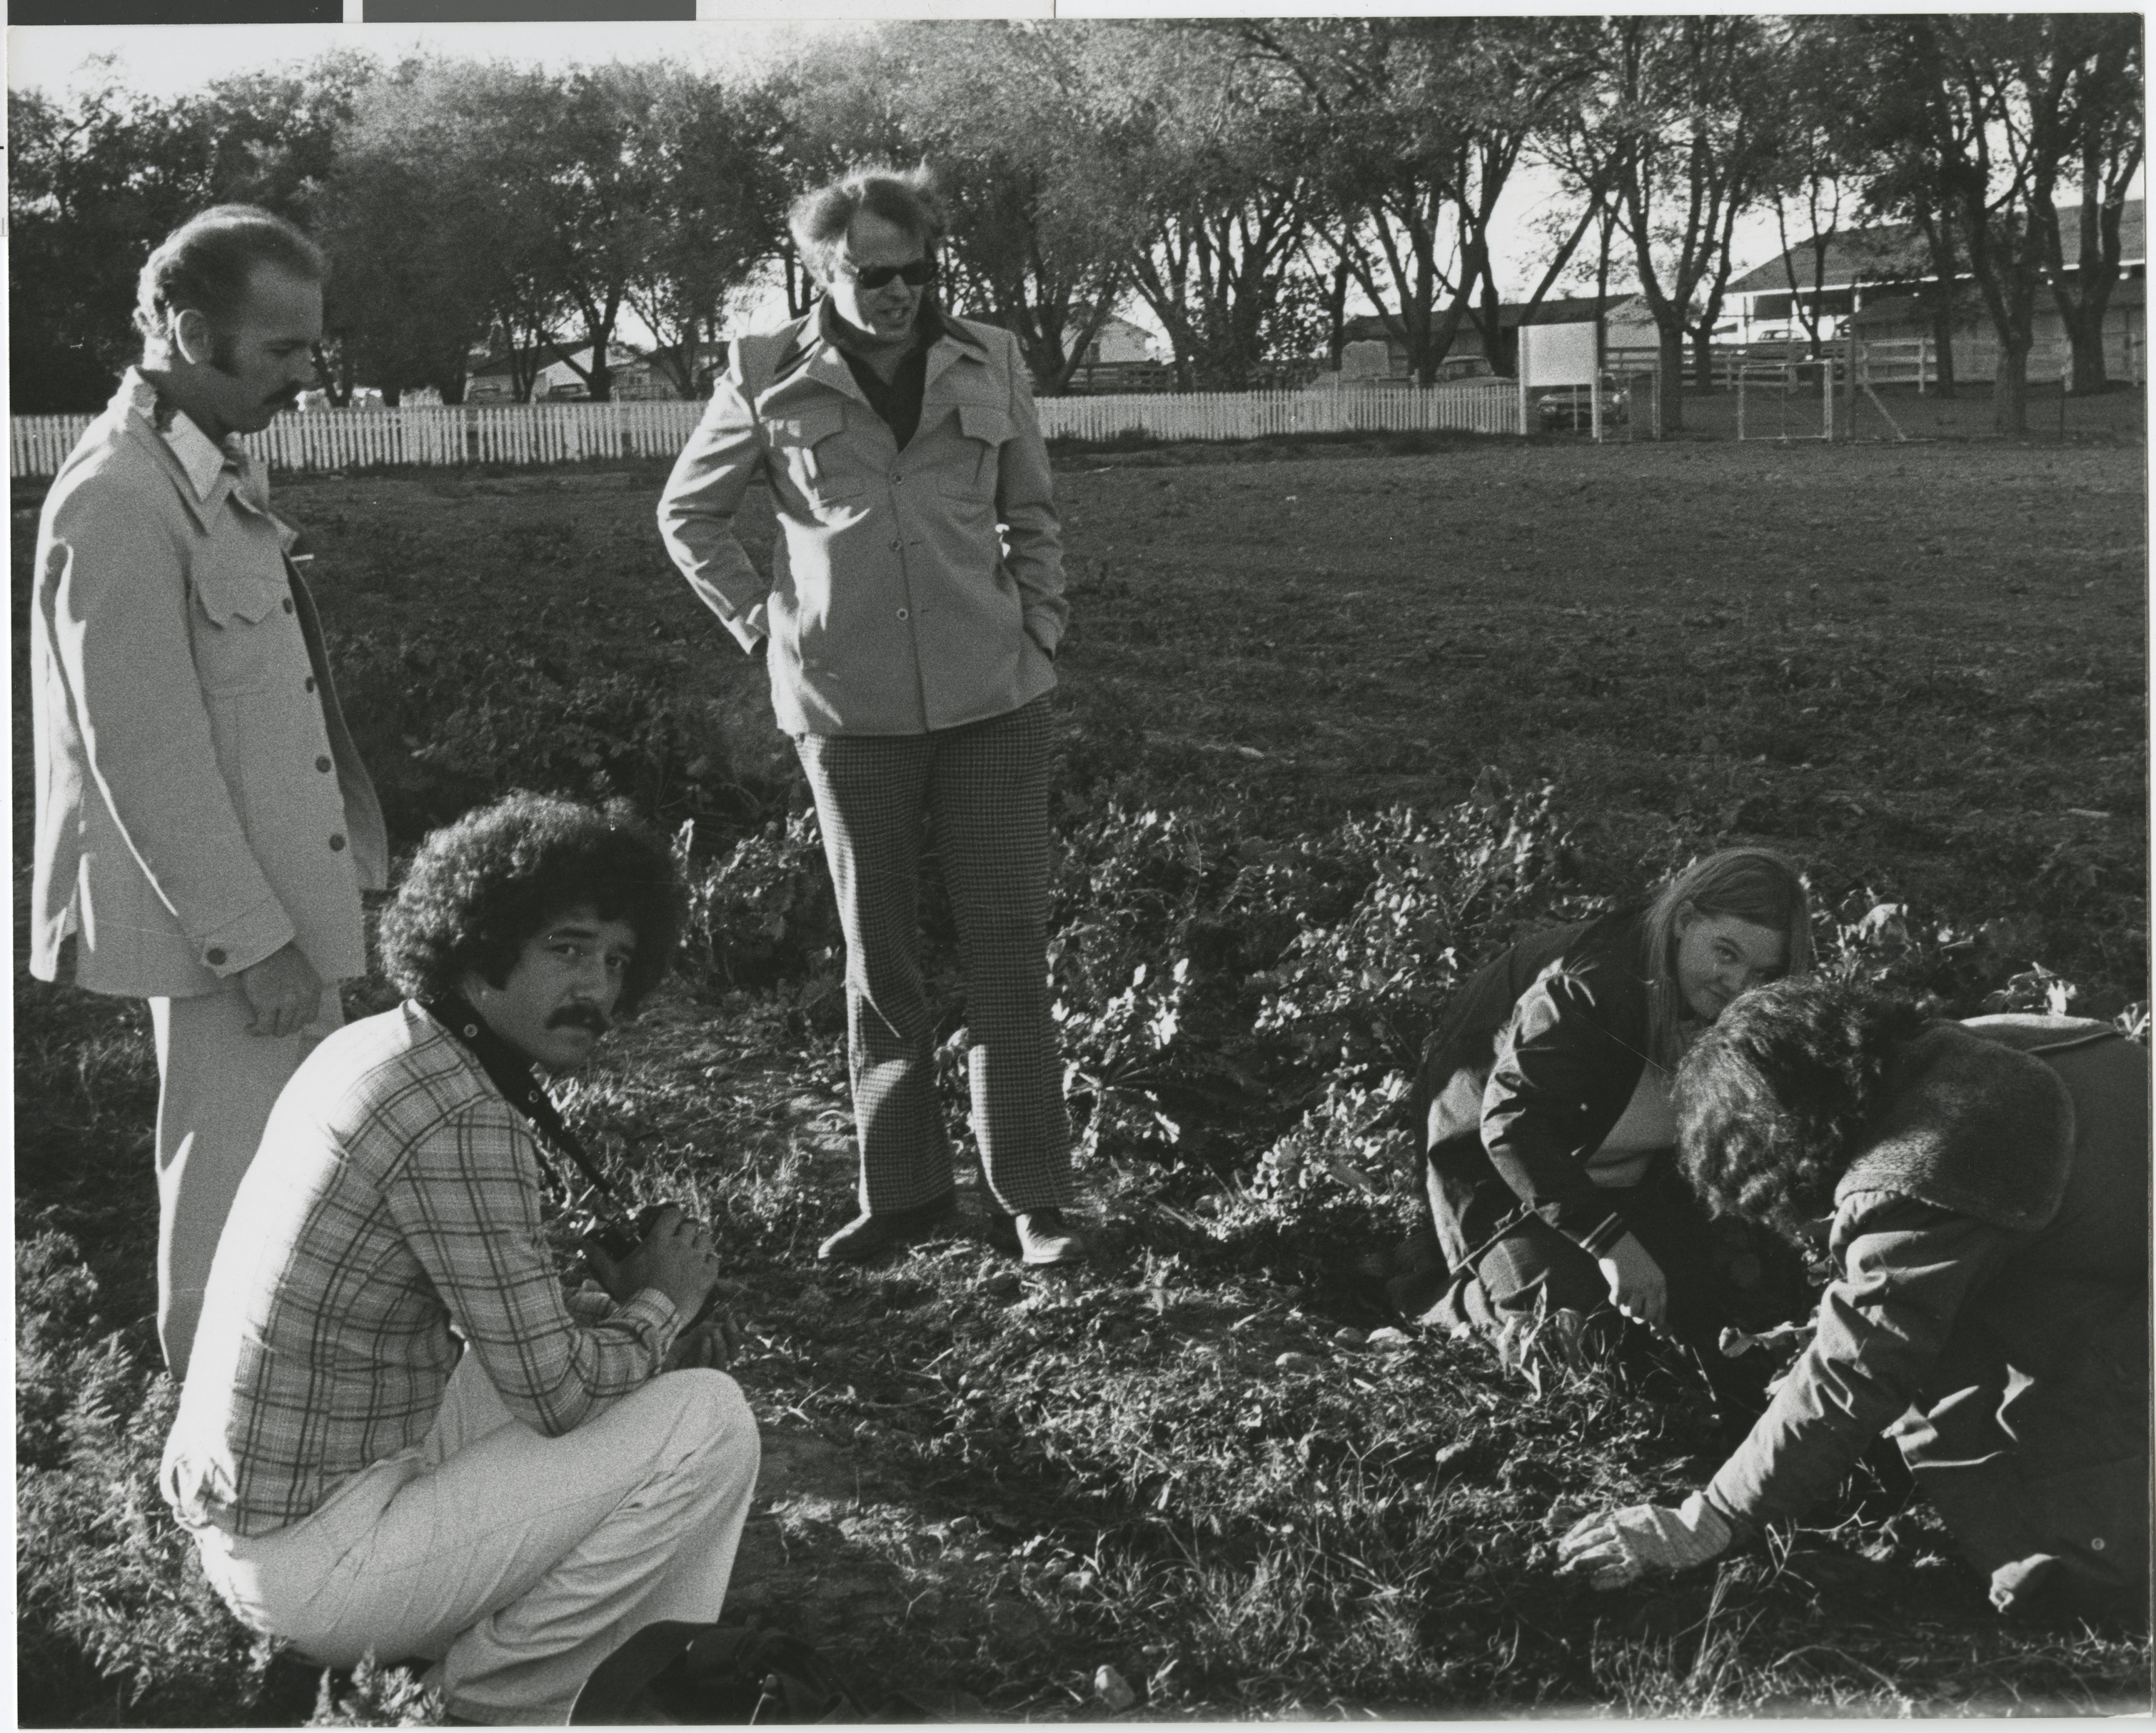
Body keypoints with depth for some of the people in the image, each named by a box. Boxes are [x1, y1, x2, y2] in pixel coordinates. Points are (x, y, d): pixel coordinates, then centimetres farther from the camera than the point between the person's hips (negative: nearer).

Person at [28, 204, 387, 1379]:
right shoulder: (118, 499, -20)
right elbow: (141, 753, -22)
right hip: (225, 926, -9)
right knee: (235, 1190, 4)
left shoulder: (216, 467, 9)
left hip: (284, 895, 9)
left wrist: (353, 845, 18)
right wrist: (252, 938, -20)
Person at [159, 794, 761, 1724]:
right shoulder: (462, 1123, -23)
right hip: (317, 1559, -10)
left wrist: (616, 1308, 6)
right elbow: (559, 1393, -18)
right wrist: (660, 1303, 0)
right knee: (709, 1422, -12)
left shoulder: (374, 1047, 6)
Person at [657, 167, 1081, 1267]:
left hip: (991, 695, 0)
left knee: (1008, 949, 2)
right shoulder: (770, 380, -1)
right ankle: (902, 1189, 21)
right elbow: (687, 514, 11)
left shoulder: (988, 363, 3)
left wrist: (1042, 628, 4)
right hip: (848, 706, 0)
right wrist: (757, 621, 3)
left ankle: (1033, 1194, 10)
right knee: (878, 956, 9)